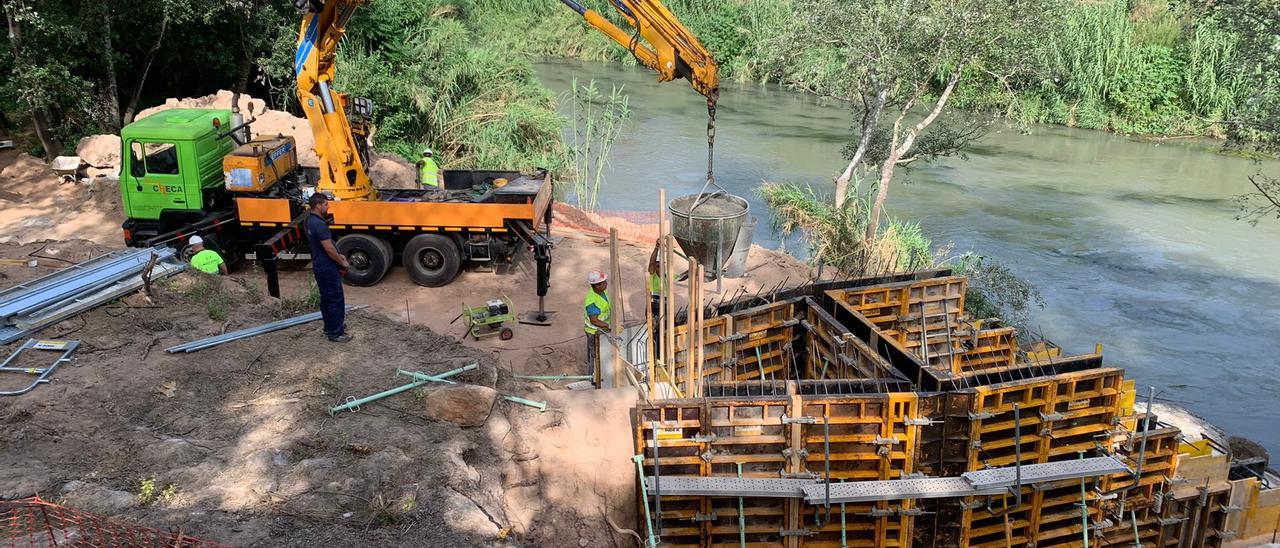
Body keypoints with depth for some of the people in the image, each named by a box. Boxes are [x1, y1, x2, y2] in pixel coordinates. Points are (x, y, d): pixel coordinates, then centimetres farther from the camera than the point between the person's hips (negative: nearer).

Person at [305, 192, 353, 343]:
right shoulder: (319, 225, -26)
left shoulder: (310, 220, 7)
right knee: (336, 300, -1)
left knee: (326, 298, 21)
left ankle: (330, 326, 33)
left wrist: (338, 255, 11)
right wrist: (342, 262, -11)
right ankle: (335, 333, 5)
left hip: (319, 266, 10)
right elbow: (329, 248, -25)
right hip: (328, 268, -10)